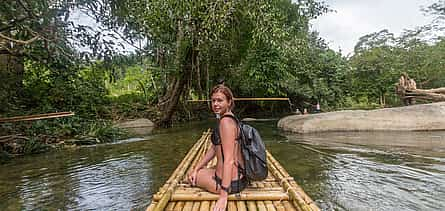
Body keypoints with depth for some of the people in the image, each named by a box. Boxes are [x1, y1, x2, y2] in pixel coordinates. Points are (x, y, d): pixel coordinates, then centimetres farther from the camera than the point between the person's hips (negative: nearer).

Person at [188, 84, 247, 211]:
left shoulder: (226, 122, -21)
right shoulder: (229, 119, 9)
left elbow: (229, 160, -25)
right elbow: (214, 148, 15)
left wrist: (223, 195, -24)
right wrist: (196, 168, 14)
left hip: (231, 182, -9)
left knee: (192, 177, 14)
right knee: (194, 173, 27)